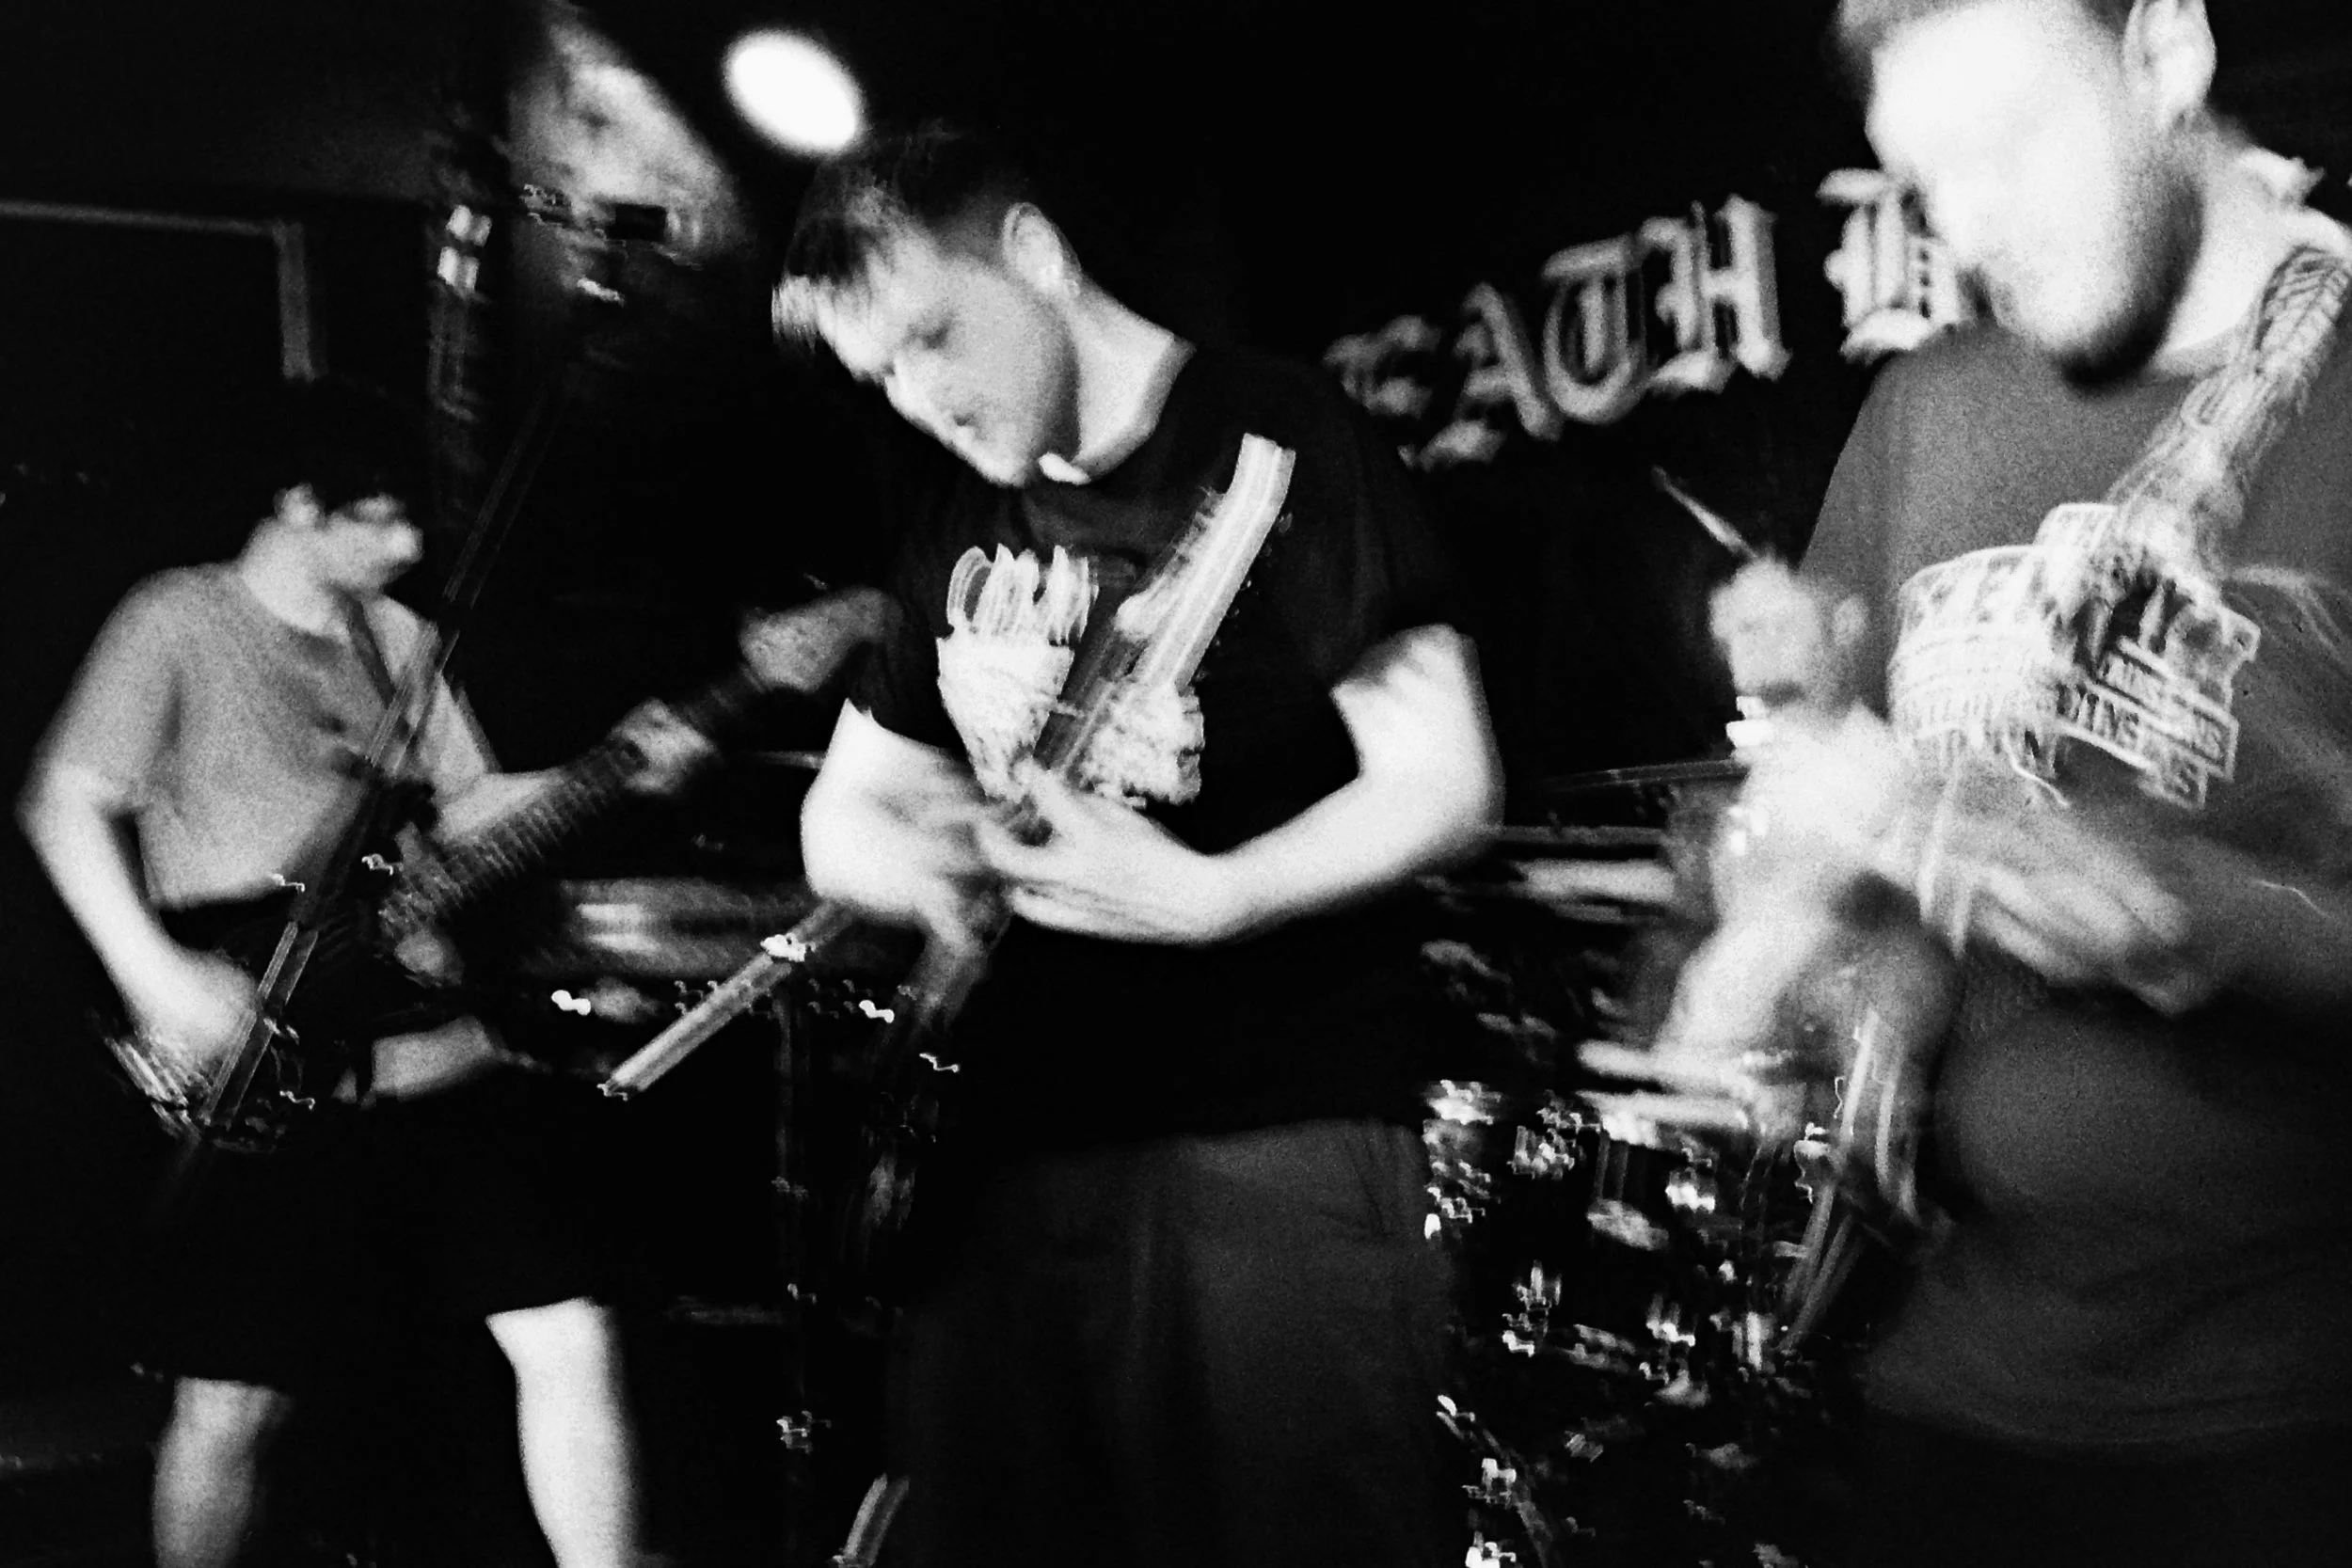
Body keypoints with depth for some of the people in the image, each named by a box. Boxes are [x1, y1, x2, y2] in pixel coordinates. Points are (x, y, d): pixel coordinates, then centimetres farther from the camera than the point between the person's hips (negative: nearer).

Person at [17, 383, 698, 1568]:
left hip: (447, 1054, 5)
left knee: (572, 1339, 0)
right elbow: (65, 803, -5)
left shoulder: (394, 637, 14)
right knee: (230, 1409, 0)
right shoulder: (177, 624, -3)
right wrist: (156, 978, -16)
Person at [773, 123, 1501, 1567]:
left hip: (1282, 1135, -6)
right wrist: (917, 865, -5)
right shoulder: (957, 535, 14)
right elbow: (842, 814, 18)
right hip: (1021, 1138, 6)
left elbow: (1446, 787, -11)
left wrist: (1208, 897, -24)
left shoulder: (1275, 440, -5)